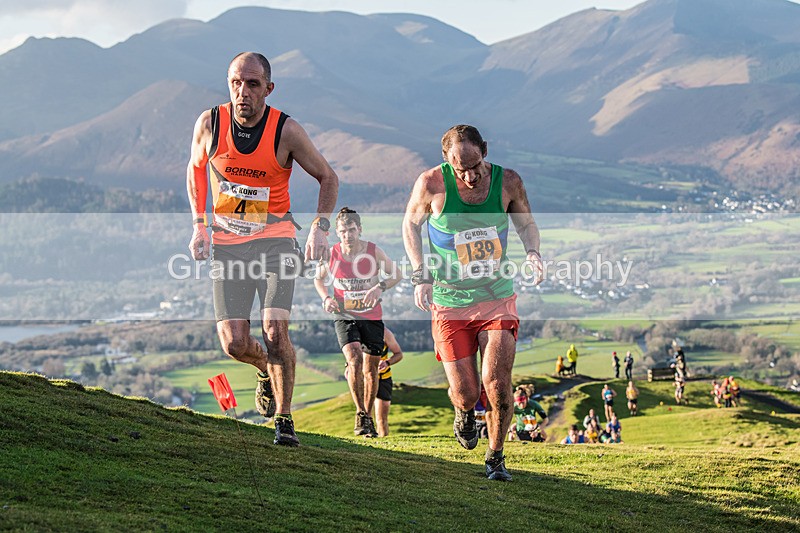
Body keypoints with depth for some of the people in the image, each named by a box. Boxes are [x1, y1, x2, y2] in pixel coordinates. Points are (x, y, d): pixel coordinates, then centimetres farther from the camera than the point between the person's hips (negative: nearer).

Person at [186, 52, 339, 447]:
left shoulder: (286, 131, -12)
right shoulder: (209, 123, -7)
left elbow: (327, 177, 3)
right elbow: (195, 169, 13)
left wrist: (320, 228, -7)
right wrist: (199, 226, 6)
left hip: (275, 240, -2)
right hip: (226, 243, 2)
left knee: (275, 331, -16)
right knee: (234, 344, -6)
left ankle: (284, 419, 2)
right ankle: (267, 369, 30)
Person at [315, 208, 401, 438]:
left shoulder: (374, 251, -10)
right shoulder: (331, 254, -8)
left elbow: (396, 274, 0)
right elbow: (319, 279, 9)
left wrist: (380, 287, -19)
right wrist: (326, 298, -9)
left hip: (372, 317, 1)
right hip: (345, 316, -1)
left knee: (370, 369, 6)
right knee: (354, 359, -23)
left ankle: (368, 417, 22)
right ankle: (360, 412, -12)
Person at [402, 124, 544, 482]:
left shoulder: (508, 182, -7)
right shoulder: (431, 184, -12)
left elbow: (526, 224, 12)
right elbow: (411, 224, 6)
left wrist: (532, 252, -8)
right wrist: (420, 275, -4)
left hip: (498, 296, 1)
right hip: (449, 302, -1)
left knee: (496, 379, -14)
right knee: (465, 393, -3)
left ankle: (495, 456, 9)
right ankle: (464, 413, 37)